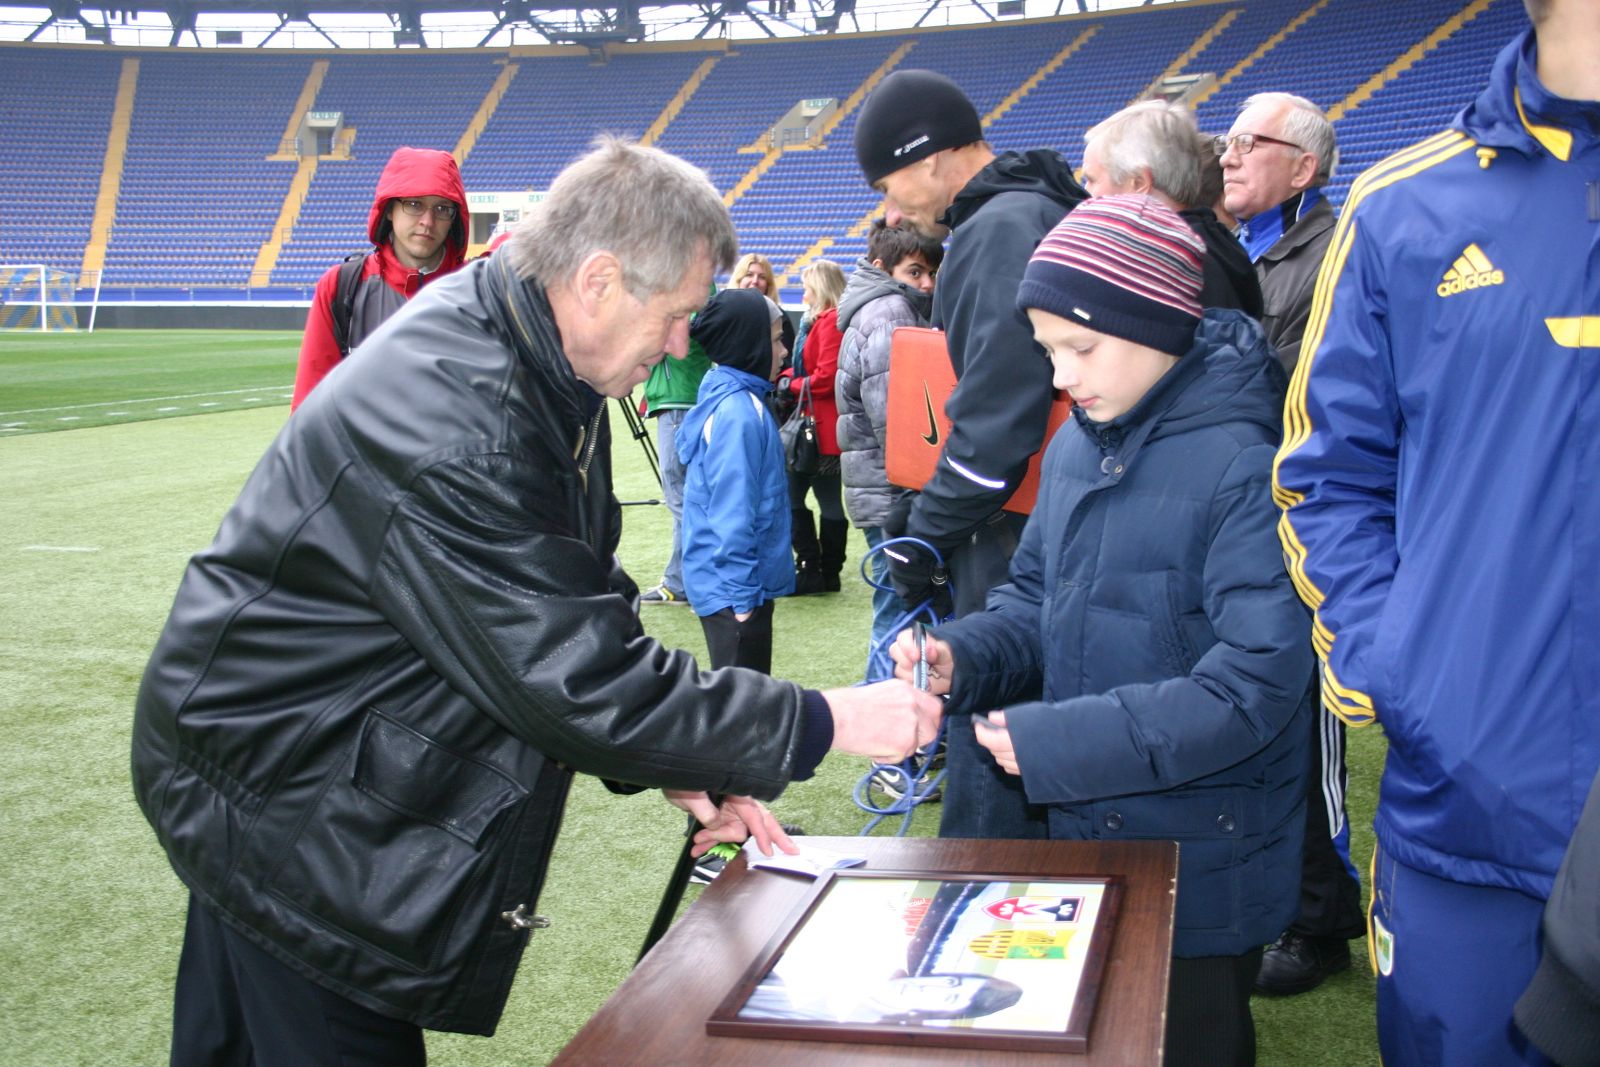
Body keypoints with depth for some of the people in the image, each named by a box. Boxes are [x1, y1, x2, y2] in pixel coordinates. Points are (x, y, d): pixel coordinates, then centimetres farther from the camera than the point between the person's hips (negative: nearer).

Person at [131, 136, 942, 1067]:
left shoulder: (533, 365, -1)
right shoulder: (455, 427, -33)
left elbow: (578, 608, 6)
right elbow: (577, 682, -30)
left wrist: (681, 765, -2)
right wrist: (824, 724, -22)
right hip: (277, 799, -9)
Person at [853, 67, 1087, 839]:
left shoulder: (1006, 226, -15)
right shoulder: (1016, 217, 17)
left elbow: (998, 414, -23)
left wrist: (925, 535, -12)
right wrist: (925, 515, 16)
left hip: (1011, 540, -10)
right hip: (1007, 528, 10)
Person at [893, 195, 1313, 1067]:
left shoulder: (1244, 465, -21)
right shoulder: (1076, 445, 2)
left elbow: (1254, 686, -25)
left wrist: (1058, 741, -25)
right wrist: (964, 655, -9)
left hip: (1202, 872, -6)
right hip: (1083, 834, 7)